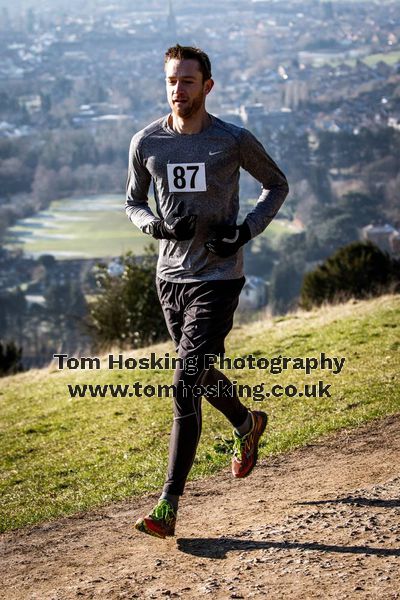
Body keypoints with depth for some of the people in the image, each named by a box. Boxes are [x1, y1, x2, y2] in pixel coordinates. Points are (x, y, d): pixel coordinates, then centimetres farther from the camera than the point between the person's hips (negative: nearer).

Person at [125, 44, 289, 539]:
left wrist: (246, 229, -10)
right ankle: (247, 425, 53)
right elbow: (133, 203, 13)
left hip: (218, 278, -5)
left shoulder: (233, 140, -9)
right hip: (170, 275, 5)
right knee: (202, 373, 20)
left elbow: (277, 185, 7)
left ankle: (168, 507, -9)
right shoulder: (146, 142, 0)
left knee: (185, 388, -12)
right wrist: (157, 225, -10)